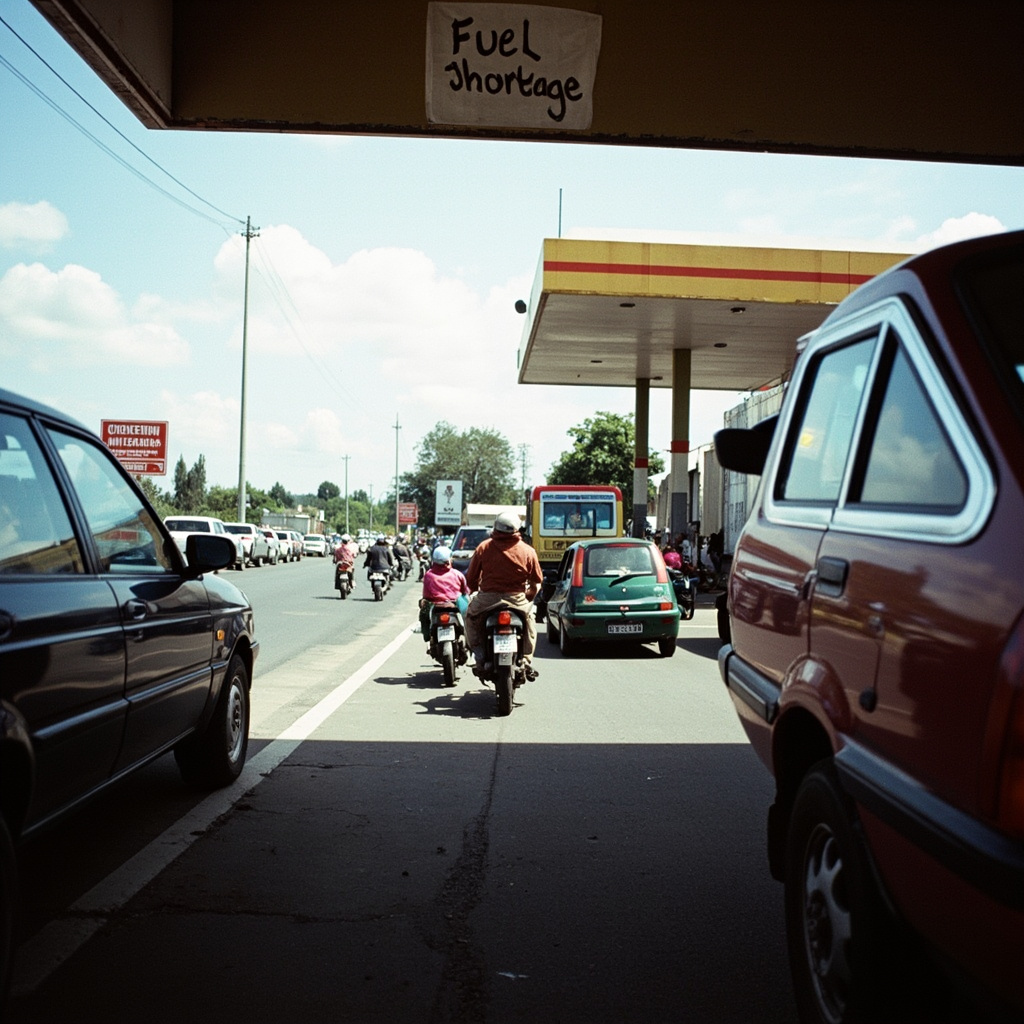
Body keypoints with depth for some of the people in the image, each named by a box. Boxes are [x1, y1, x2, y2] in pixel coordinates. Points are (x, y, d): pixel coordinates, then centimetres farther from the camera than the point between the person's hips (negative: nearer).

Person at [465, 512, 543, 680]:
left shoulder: (484, 547, -2)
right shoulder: (528, 551, 0)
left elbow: (471, 579, 3)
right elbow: (536, 582, 6)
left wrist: (476, 592, 24)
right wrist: (529, 597, 26)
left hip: (488, 599, -1)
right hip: (517, 600, 1)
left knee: (471, 617, 29)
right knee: (529, 617, 32)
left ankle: (479, 656, 14)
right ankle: (527, 662, 25)